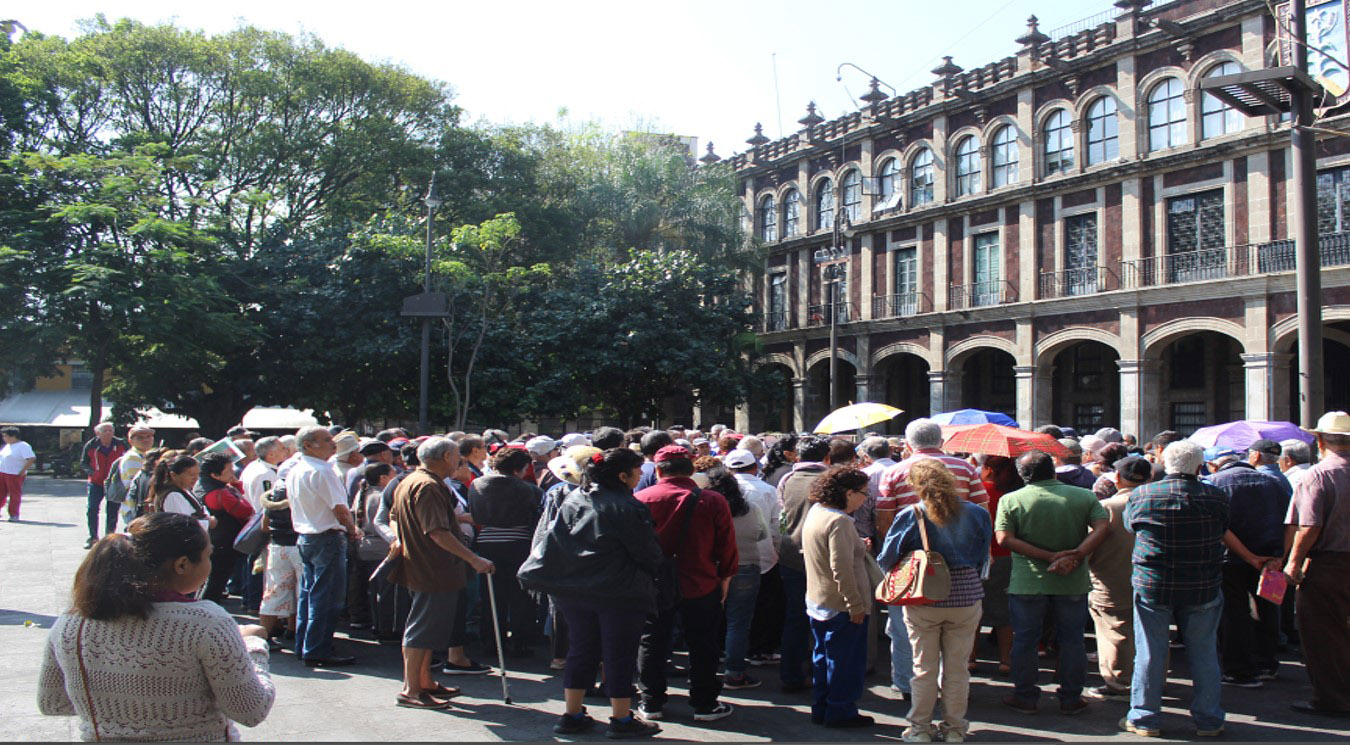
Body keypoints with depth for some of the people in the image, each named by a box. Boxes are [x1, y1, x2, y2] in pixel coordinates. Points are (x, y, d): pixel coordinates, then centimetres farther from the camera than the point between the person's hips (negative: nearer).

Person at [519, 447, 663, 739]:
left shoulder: (571, 499, 4)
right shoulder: (627, 507, -16)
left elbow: (546, 537, 11)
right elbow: (648, 552, -10)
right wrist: (653, 574, 10)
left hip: (572, 589, 6)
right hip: (619, 592, -6)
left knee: (581, 650, 16)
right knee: (619, 655, 4)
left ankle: (571, 715, 21)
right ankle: (621, 720, 12)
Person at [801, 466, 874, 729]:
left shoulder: (814, 513, 6)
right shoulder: (839, 521, -23)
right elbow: (842, 569, -26)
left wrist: (857, 547, 18)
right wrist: (856, 605, -20)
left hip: (817, 603, 9)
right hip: (841, 606, -9)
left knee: (822, 657, 18)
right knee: (845, 660, 5)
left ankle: (821, 709, 27)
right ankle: (840, 712, 15)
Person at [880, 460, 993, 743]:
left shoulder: (910, 517, -11)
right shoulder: (977, 514, -4)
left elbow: (886, 560, -3)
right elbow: (983, 558, 9)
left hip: (924, 601, -2)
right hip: (967, 598, 2)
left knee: (924, 667, 10)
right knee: (957, 668, 12)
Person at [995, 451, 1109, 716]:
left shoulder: (1011, 500, -5)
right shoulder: (1084, 496, 0)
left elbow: (1005, 539, -14)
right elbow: (1102, 527, -11)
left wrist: (1049, 557, -16)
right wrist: (1076, 556, -17)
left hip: (1027, 583, -1)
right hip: (1073, 583, 2)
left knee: (1024, 640, 10)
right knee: (1072, 640, 13)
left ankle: (1025, 697, 18)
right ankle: (1071, 699, 21)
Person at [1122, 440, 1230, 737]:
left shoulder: (1141, 495, -8)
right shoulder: (1216, 497, -8)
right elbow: (1223, 531, 7)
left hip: (1151, 587, 0)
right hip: (1203, 589, 1)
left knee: (1149, 654, 8)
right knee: (1204, 654, 13)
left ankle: (1144, 718, 16)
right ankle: (1208, 720, 23)